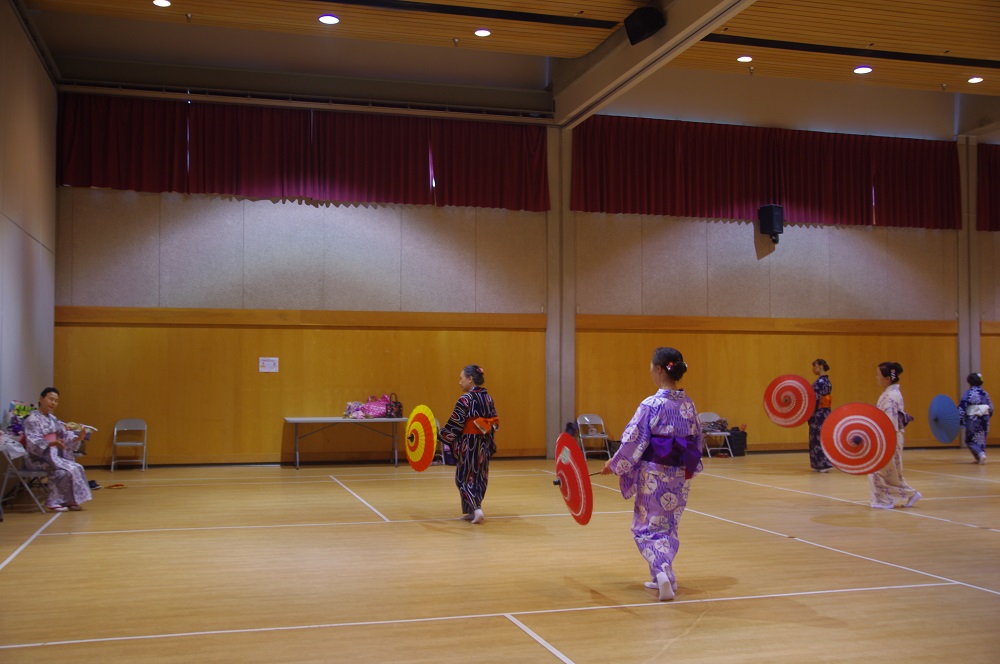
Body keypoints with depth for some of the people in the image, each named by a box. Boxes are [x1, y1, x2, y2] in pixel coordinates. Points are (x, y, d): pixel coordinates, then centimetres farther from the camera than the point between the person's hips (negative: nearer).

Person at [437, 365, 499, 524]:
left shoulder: (465, 400, -14)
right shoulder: (488, 398, 5)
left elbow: (454, 425, -14)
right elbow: (494, 423, 9)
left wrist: (439, 435, -3)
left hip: (468, 444, -6)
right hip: (484, 445, 6)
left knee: (464, 478, 4)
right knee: (479, 478, 15)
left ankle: (476, 508, -13)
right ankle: (472, 511, 19)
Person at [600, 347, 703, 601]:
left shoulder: (652, 405, -16)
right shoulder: (688, 404, 2)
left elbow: (634, 443, -13)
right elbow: (697, 442, 11)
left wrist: (613, 465, 0)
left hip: (654, 476, -5)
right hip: (681, 477, 6)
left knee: (647, 528, 6)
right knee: (668, 527, 19)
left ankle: (662, 571, -15)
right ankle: (665, 577, 24)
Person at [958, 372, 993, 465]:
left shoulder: (968, 393, -8)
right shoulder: (984, 393, 7)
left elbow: (962, 407, -14)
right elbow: (990, 407, 14)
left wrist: (960, 419, -10)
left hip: (973, 420, -5)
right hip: (984, 419, 5)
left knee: (970, 440, 5)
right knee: (981, 439, 19)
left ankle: (980, 454, -16)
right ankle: (981, 456, 19)